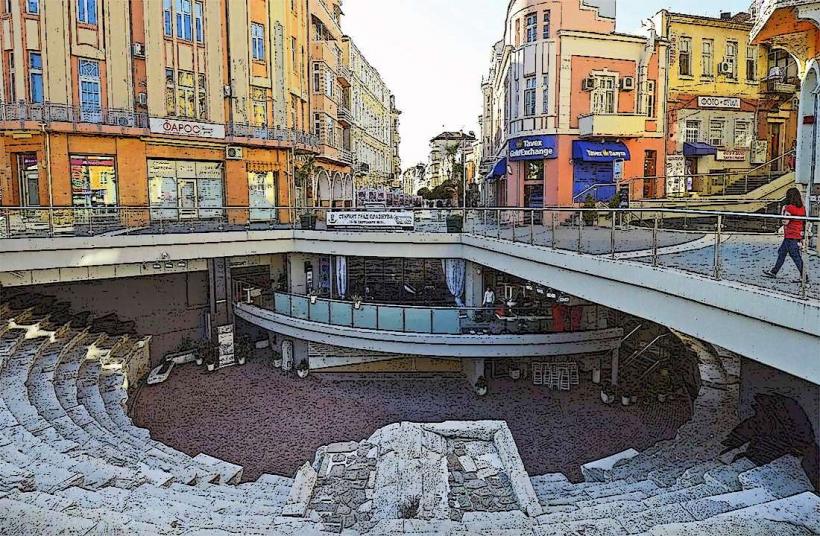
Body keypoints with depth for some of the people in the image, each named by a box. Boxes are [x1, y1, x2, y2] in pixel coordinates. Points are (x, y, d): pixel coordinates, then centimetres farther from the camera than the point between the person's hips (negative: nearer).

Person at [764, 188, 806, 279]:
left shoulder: (789, 207, -16)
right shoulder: (801, 207, 7)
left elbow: (785, 222, -14)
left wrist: (783, 211, -5)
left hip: (790, 236, -9)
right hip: (798, 235, 9)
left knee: (795, 256, -4)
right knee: (782, 252, 18)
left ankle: (804, 276, -3)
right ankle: (774, 272, 26)